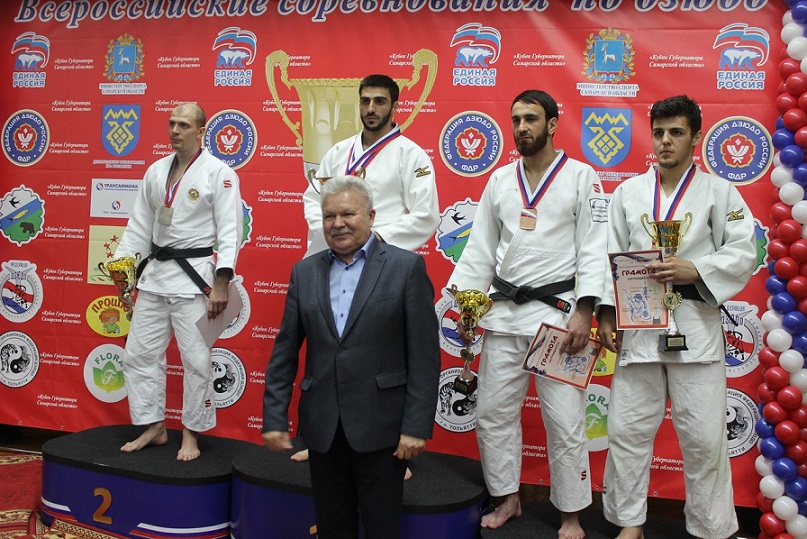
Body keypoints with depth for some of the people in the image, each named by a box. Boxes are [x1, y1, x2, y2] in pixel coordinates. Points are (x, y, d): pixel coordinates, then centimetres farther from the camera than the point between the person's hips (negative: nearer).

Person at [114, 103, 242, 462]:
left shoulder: (218, 173, -7)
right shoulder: (156, 171, 11)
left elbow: (229, 232, -12)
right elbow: (139, 225, 14)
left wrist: (221, 284, -18)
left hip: (193, 275, -6)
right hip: (154, 272, 7)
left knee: (196, 359, -1)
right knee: (139, 353, 10)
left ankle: (191, 435, 16)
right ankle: (154, 428, 26)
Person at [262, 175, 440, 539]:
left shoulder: (406, 267, -5)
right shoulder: (305, 272, 7)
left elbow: (425, 355, -8)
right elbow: (285, 352, 8)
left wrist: (417, 426, -11)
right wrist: (274, 417, 3)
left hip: (380, 426, -3)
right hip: (322, 426, 4)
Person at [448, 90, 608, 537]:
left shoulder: (580, 177, -1)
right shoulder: (501, 180, 11)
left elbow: (593, 248, -7)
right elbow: (481, 247, 11)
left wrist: (583, 312, -15)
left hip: (557, 311, -4)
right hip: (503, 312, 5)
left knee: (565, 423, 2)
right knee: (493, 412, 10)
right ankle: (507, 500, 28)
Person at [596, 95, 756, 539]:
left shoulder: (719, 192, 4)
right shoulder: (628, 192, 10)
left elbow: (743, 254, -1)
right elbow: (610, 257, 8)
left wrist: (695, 270, -16)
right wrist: (607, 313, 0)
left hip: (695, 325, -2)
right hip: (638, 324, 2)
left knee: (704, 436, 2)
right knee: (627, 428, 6)